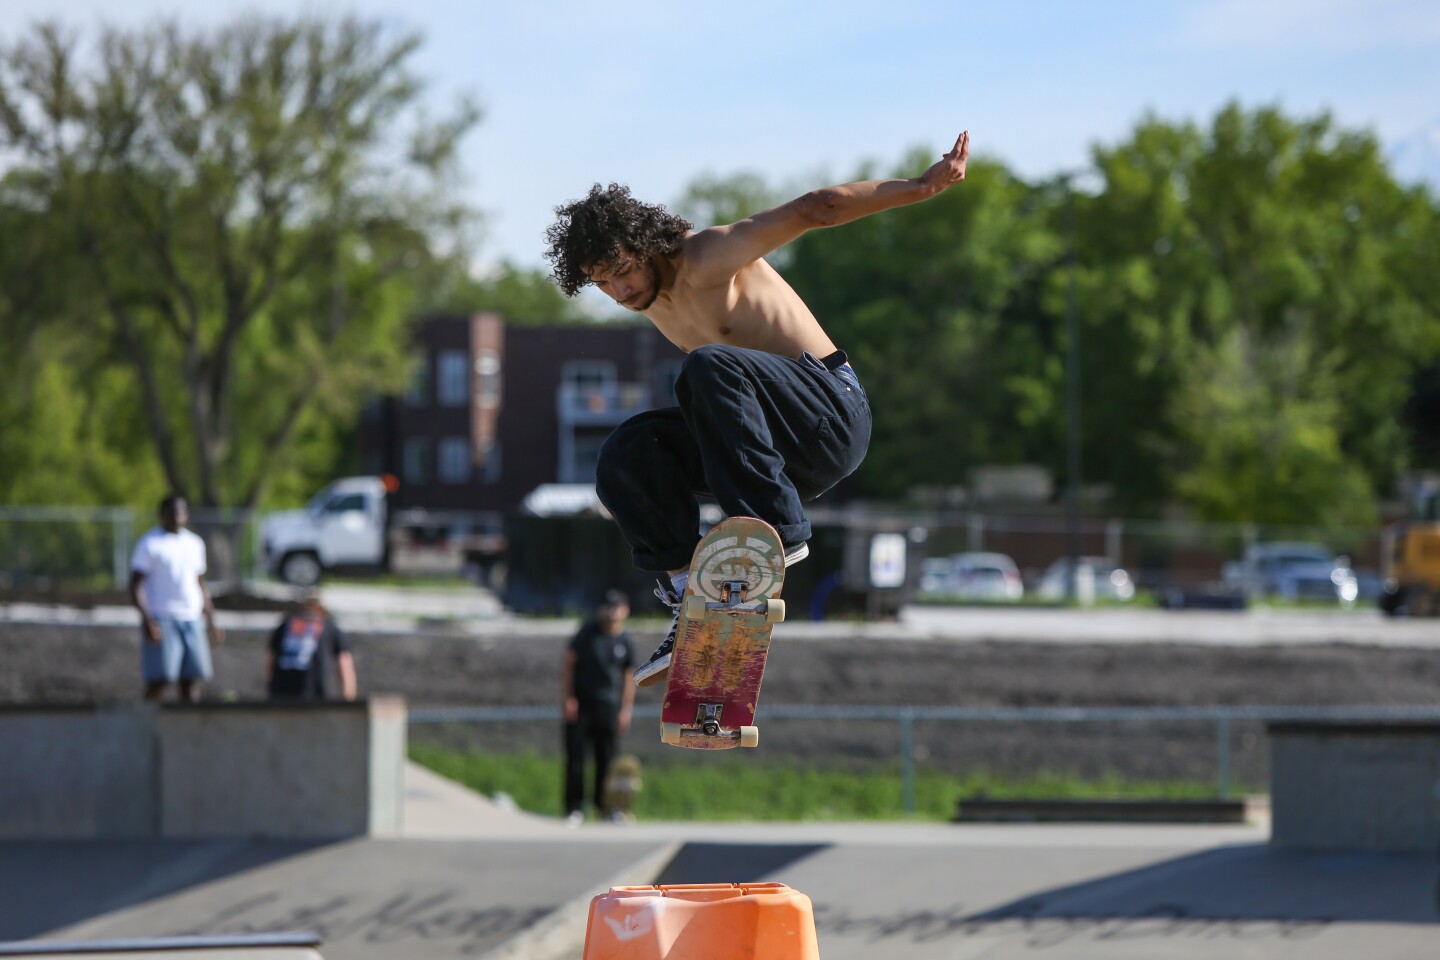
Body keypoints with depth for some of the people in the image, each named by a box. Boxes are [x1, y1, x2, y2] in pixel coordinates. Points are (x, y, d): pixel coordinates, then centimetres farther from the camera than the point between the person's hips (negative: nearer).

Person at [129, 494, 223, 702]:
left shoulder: (195, 543, 17)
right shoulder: (151, 543, -2)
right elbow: (136, 585, -7)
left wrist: (211, 622, 20)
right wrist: (147, 620, -19)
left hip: (191, 621, 6)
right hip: (161, 621, -6)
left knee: (192, 679, 0)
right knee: (159, 681, -11)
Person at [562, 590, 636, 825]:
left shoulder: (625, 642, 3)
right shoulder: (587, 632, -2)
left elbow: (628, 677, 12)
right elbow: (568, 663, 1)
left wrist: (626, 709, 8)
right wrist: (568, 698, -5)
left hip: (608, 706, 1)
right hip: (580, 703, -1)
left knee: (606, 758, 4)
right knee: (575, 756, -3)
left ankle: (604, 804, 20)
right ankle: (575, 808, 2)